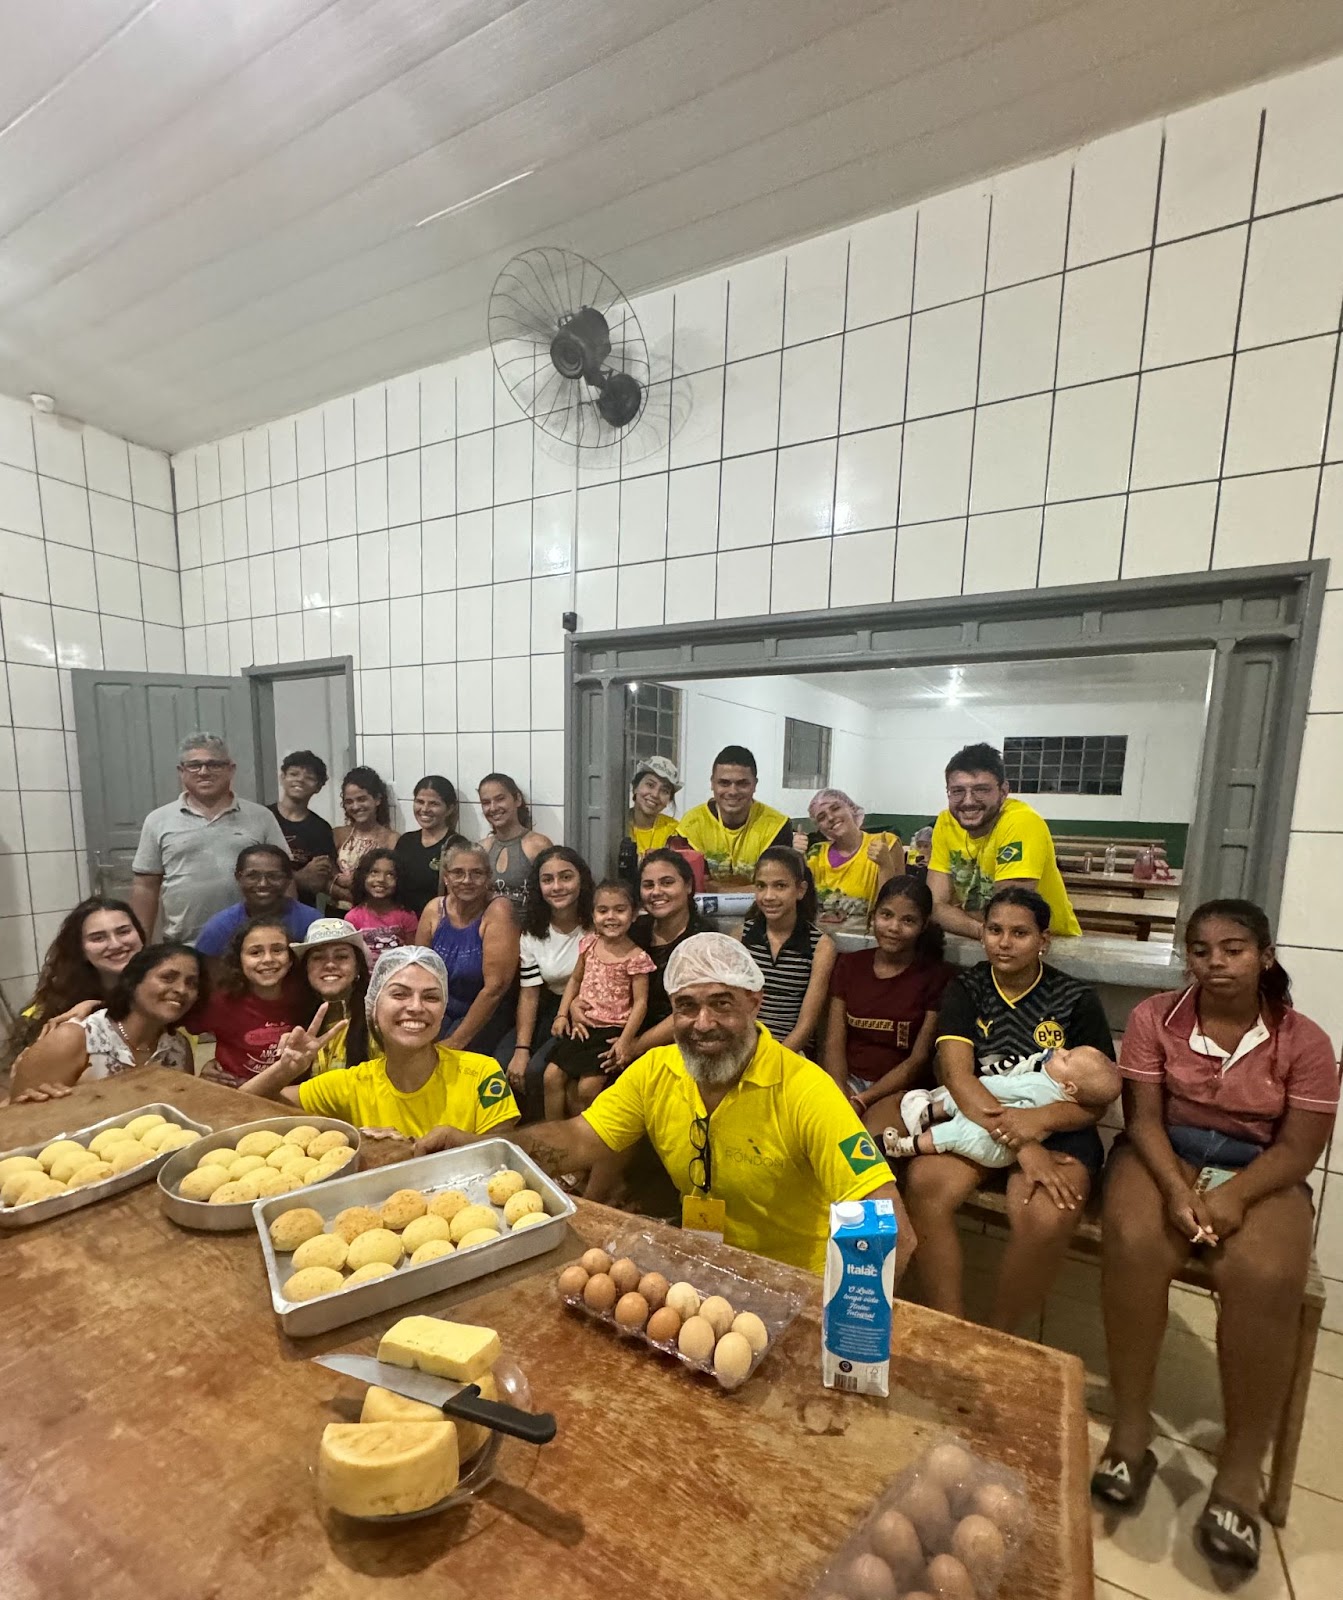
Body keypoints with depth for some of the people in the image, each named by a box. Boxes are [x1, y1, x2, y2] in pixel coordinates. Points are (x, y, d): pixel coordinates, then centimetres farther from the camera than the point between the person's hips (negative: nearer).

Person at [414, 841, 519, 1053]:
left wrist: (457, 1040, -17)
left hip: (486, 1015, -4)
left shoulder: (497, 911, -19)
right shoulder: (434, 910, -4)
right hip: (441, 1009, 4)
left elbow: (495, 986, -21)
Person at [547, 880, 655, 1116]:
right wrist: (563, 1014, 7)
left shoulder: (636, 957, -13)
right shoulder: (588, 943, 2)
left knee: (588, 1087, -15)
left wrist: (625, 1040, -17)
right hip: (582, 1025, 5)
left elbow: (640, 1002, -12)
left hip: (611, 1030, -5)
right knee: (551, 1075, -3)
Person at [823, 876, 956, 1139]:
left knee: (874, 1129, -33)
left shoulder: (938, 977, -2)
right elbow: (834, 1043, 4)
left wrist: (862, 1101, -14)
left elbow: (919, 1059, -6)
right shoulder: (849, 965, 9)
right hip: (849, 1079, 3)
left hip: (903, 1088, -2)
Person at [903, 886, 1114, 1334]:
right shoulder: (965, 989, 2)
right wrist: (1021, 1145, -23)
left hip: (1056, 1132, -1)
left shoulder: (1076, 999, 1)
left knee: (1048, 1218, -31)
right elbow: (957, 1075, -9)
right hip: (971, 1121, 1)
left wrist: (1040, 1120, -24)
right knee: (924, 1184, -28)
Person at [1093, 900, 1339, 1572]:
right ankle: (1129, 1432, -13)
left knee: (1264, 1276, -30)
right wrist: (1177, 1188, -22)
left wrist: (1233, 1195, -21)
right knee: (1134, 1242, -30)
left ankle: (1240, 1468, -11)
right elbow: (1143, 1118, -6)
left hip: (1261, 1173, 1)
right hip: (1163, 1156, 0)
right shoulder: (1155, 1017, -3)